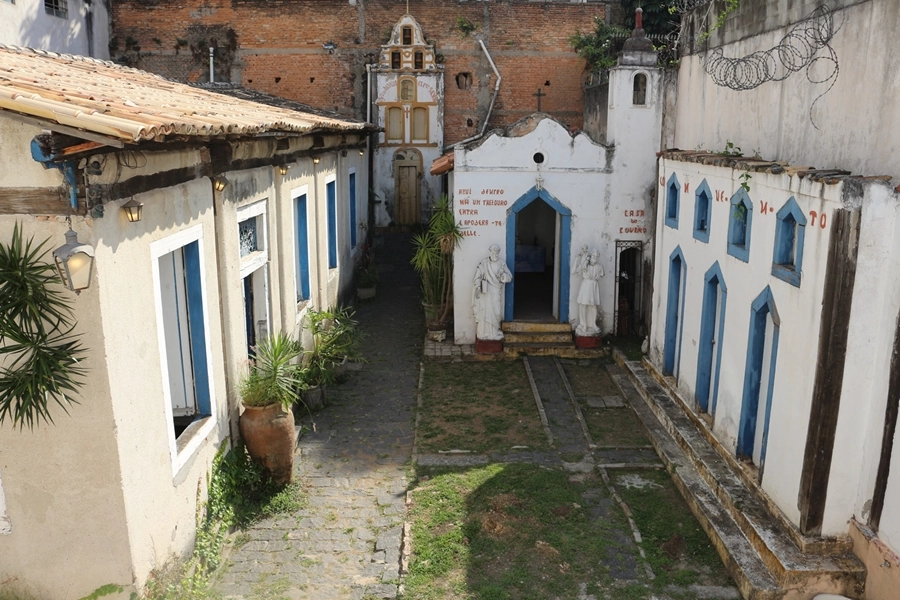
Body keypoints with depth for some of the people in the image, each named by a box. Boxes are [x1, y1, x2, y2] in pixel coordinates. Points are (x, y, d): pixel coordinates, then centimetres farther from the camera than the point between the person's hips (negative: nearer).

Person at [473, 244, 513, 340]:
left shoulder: (502, 264, 4)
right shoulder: (484, 263, -4)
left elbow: (510, 277, 1)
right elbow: (478, 276, -5)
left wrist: (503, 275, -19)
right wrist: (477, 288, -16)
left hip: (496, 292, 3)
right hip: (485, 292, -3)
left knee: (496, 312, 3)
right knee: (485, 311, -3)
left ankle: (494, 332, 17)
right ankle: (484, 333, 5)